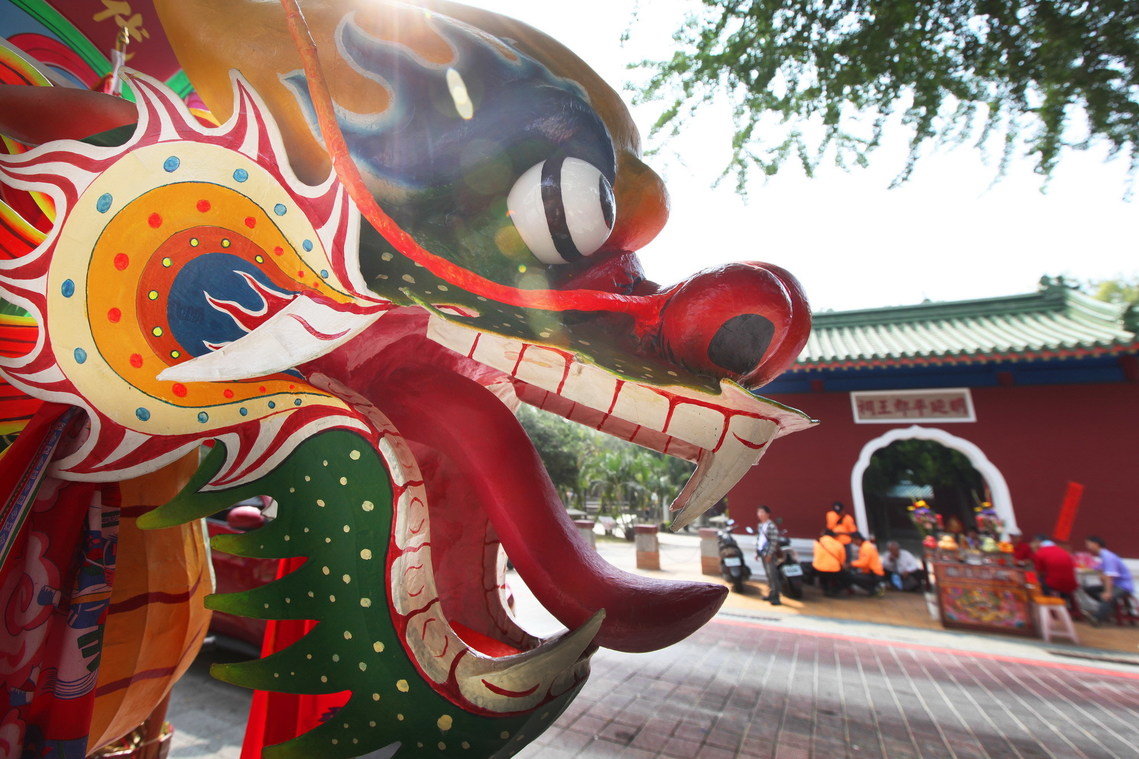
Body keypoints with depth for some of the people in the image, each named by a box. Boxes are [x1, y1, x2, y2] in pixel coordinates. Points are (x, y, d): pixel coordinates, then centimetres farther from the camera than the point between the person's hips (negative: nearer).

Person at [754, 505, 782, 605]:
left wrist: (769, 554, -19)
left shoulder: (771, 525, -14)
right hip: (762, 553, 8)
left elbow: (774, 541, -17)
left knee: (773, 575, -6)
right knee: (768, 575, 14)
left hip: (770, 554, -8)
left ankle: (776, 597, -2)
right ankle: (771, 594, 23)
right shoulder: (760, 525, 13)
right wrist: (757, 552, 15)